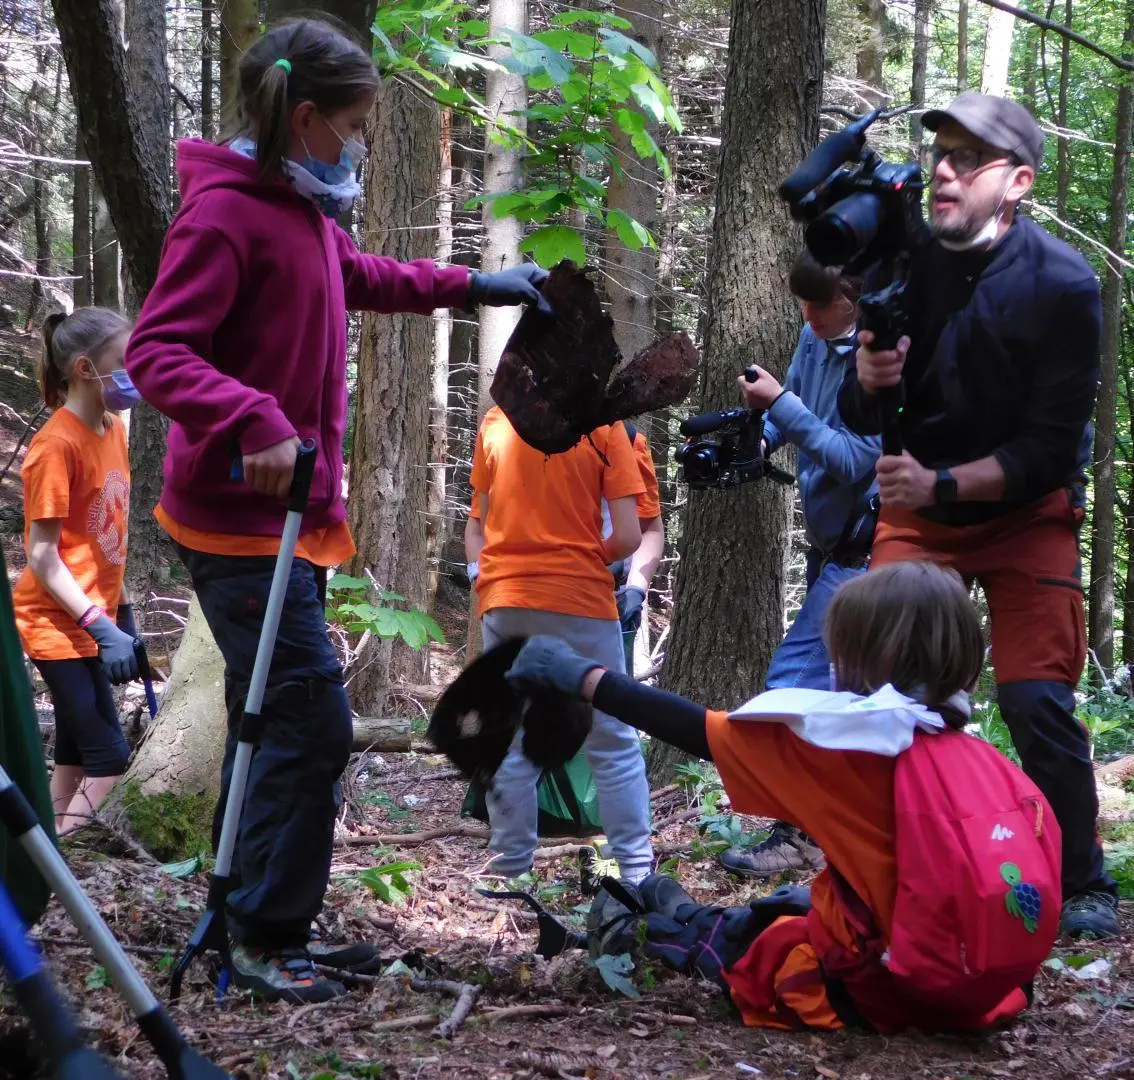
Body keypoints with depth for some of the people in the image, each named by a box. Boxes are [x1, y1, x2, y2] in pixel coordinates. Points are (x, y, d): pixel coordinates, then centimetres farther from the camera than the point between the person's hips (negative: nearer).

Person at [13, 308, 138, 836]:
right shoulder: (57, 445, -18)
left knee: (77, 754, 11)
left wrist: (122, 611, 16)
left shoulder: (112, 429, 7)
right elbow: (41, 557, -19)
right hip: (59, 623, -9)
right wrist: (101, 627, -23)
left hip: (91, 619, 9)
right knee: (110, 757, -13)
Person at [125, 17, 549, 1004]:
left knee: (275, 721, 14)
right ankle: (265, 937, 0)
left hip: (288, 513, 10)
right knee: (310, 717, -10)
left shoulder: (303, 210, 14)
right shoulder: (223, 212, -16)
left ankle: (265, 927, 22)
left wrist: (476, 285, 30)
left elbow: (368, 279, 34)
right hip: (241, 518, -10)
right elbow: (157, 351, -22)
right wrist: (252, 418, -36)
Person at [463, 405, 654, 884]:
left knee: (510, 746, 9)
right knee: (613, 745, 4)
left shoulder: (494, 422, 6)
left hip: (503, 599, 3)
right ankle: (636, 870, 2)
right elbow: (628, 537, -5)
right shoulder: (602, 425, -3)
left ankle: (511, 871, 9)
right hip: (580, 599, -3)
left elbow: (477, 525, 9)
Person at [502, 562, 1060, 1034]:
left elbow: (700, 731, -8)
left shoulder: (856, 739, -14)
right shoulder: (985, 757, 2)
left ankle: (645, 930, 47)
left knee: (742, 939, 23)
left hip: (889, 988, -6)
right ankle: (686, 918, 51)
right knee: (796, 906, 29)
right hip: (986, 983, 6)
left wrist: (581, 676, 1)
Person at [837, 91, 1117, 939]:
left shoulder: (1064, 285, -19)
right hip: (920, 505, 3)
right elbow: (861, 419, -4)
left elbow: (1053, 446, -19)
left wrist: (945, 484, -29)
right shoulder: (905, 264, -10)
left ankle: (1082, 885, 5)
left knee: (1036, 698, -11)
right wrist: (868, 381, -27)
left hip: (1027, 512, -3)